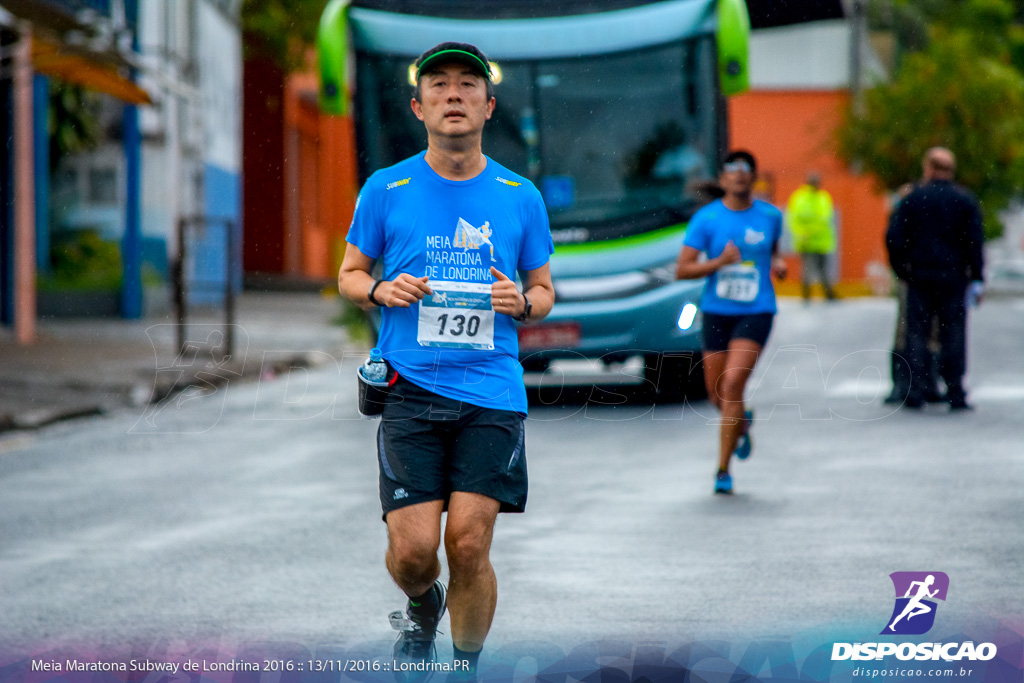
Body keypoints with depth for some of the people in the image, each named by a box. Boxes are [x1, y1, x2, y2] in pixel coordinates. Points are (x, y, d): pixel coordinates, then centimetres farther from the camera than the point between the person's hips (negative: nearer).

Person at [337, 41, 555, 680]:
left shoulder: (521, 197, 8)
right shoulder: (386, 189, 4)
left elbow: (544, 290, 17)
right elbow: (349, 273, 14)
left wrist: (523, 301, -7)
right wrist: (381, 290, -8)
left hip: (492, 393, 1)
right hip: (411, 388, 0)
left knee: (469, 543, -8)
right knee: (413, 548, -8)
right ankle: (423, 606, 28)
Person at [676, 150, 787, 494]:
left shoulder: (771, 216, 4)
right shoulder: (706, 218, -2)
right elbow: (681, 270, -5)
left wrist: (778, 263, 2)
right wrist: (719, 262, -19)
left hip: (756, 313, -1)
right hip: (716, 312, 1)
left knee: (733, 383, -19)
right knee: (717, 393, 7)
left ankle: (723, 469, -13)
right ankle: (742, 423, 46)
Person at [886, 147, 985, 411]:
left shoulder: (912, 199, 0)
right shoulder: (965, 201, 1)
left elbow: (894, 238, -4)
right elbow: (975, 241, -2)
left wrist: (901, 270, 7)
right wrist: (977, 279, 2)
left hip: (919, 276, 0)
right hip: (953, 277, 0)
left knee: (917, 333, 4)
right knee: (953, 335, 3)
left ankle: (916, 392, 0)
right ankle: (955, 393, 1)